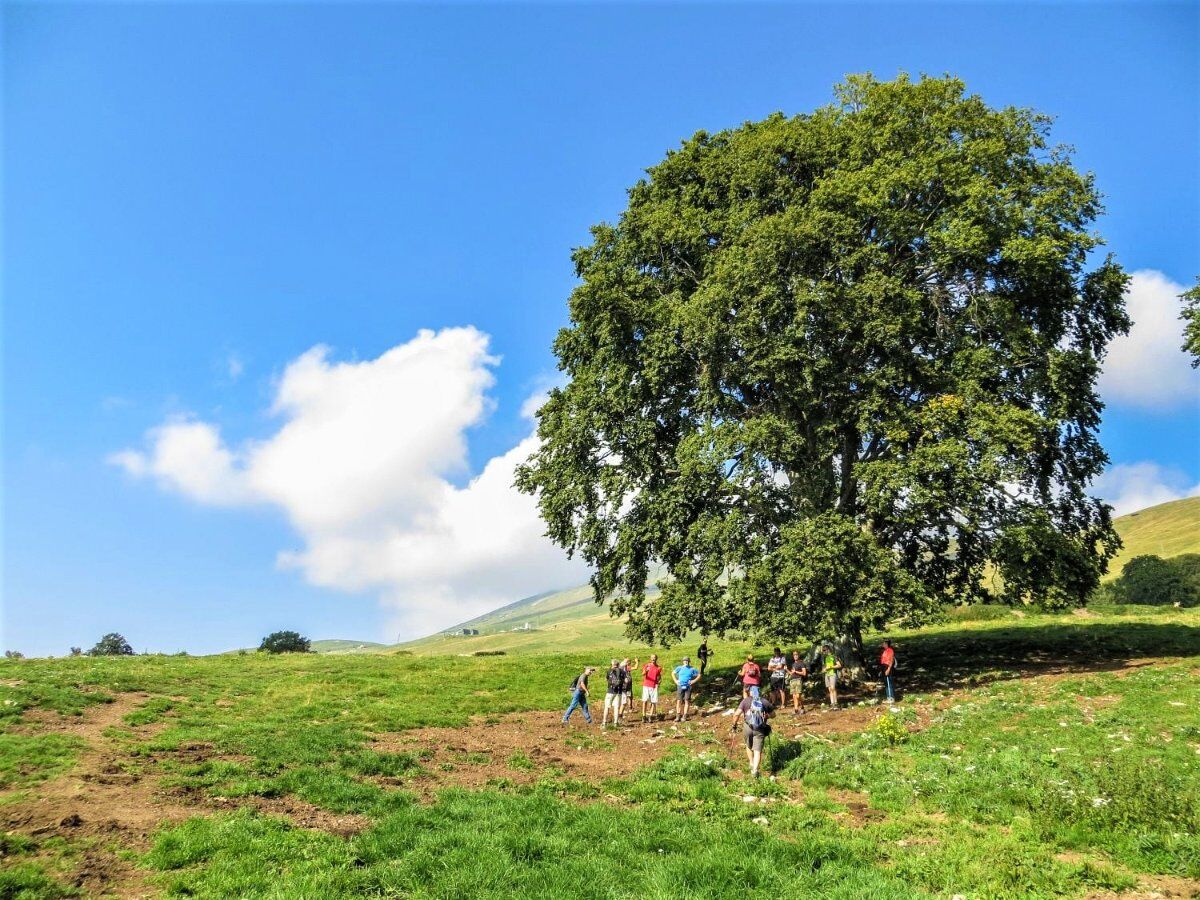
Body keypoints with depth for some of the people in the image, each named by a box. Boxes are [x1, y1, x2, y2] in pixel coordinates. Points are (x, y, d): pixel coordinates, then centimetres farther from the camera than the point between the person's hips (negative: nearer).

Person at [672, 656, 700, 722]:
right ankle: (678, 716, 4)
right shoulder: (679, 668, 7)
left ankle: (684, 717, 5)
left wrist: (694, 681, -3)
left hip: (688, 687, -1)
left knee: (687, 701, -1)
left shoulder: (692, 669, 3)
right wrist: (675, 680, 8)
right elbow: (673, 673, 19)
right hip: (680, 686, 1)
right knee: (679, 701, -2)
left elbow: (699, 675, 8)